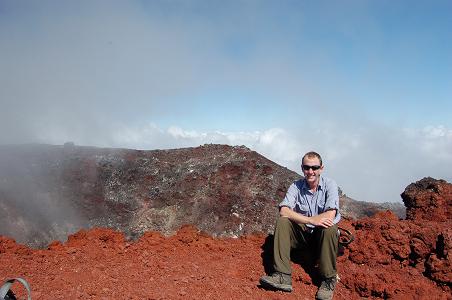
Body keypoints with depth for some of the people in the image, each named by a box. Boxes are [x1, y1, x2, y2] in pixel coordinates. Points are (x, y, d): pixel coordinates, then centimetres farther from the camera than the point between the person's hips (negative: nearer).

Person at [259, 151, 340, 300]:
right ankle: (283, 276, -28)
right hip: (302, 234, 2)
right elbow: (283, 211, -20)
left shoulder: (330, 185, -9)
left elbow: (330, 216, -24)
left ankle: (329, 280, -18)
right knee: (282, 222, -22)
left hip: (322, 236, -2)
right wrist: (310, 220, -32)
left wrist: (301, 218, -17)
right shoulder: (296, 186, -4)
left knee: (329, 227, -34)